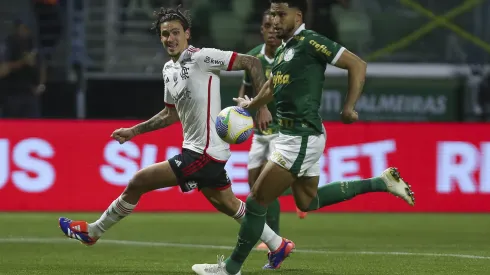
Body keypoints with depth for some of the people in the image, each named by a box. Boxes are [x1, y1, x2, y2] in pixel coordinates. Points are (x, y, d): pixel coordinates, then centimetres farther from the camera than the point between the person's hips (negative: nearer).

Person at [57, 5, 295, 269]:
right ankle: (277, 245, 34)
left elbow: (252, 62, -15)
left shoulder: (202, 57, -15)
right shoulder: (169, 69, 11)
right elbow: (171, 114, 24)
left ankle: (91, 232, 10)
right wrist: (134, 131, 22)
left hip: (202, 153, -9)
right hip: (209, 151, 9)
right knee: (226, 204, 22)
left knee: (137, 183, -6)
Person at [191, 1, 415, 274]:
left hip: (301, 139, -10)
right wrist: (250, 105, 43)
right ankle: (379, 183, 24)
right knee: (308, 201, 21)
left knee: (257, 202, -5)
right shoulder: (283, 50, 12)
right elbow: (272, 87, 32)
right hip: (292, 136, 10)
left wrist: (349, 108, -20)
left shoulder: (310, 42, -14)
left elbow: (358, 64, -15)